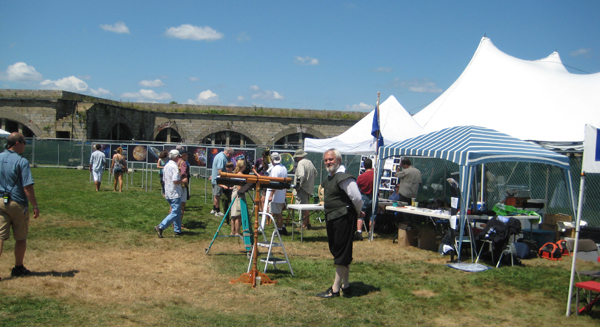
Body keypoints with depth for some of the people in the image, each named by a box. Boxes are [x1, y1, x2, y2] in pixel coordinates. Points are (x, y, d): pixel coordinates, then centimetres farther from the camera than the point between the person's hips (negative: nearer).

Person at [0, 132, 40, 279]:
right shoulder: (22, 161, -12)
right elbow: (27, 187, -17)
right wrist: (35, 206, -11)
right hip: (18, 204, -4)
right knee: (20, 238, 11)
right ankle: (18, 268, 22)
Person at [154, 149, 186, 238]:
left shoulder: (166, 166, 11)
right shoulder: (174, 166, -17)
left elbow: (164, 179, 19)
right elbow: (175, 181, -24)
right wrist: (183, 180, -7)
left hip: (168, 193, 10)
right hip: (175, 194, -10)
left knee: (177, 213, 15)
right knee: (175, 213, -7)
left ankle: (177, 231, 17)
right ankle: (160, 227, -13)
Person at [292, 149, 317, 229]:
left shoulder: (301, 163, -15)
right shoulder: (310, 162, 14)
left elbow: (301, 176, -26)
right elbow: (315, 173, 25)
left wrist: (298, 186, -18)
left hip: (302, 189, -10)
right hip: (309, 188, 10)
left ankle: (304, 225, -4)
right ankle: (308, 223, 25)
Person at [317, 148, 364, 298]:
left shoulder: (344, 178, -17)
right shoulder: (329, 179, 13)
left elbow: (357, 199, -18)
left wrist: (357, 213, 0)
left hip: (344, 219, -10)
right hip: (332, 219, 10)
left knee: (341, 254, -2)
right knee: (337, 252, 15)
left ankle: (335, 289, 3)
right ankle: (346, 286, 25)